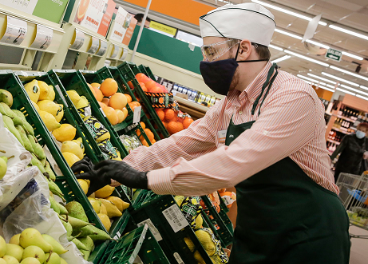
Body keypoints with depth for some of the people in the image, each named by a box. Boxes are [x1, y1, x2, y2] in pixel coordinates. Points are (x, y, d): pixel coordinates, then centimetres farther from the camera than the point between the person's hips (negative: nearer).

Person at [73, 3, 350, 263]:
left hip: (308, 239, -7)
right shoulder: (227, 106, 5)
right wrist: (113, 172, -2)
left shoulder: (295, 98, -23)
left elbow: (231, 164, -31)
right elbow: (179, 145, 6)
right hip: (254, 236, 7)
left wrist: (146, 178, -27)